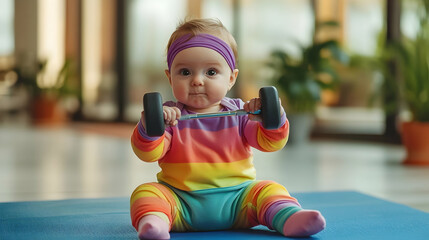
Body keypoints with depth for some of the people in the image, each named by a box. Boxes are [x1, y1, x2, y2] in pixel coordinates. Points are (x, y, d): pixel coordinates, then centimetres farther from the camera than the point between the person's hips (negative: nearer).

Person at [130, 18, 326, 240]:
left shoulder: (239, 112, 4)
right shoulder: (168, 116, -1)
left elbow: (270, 143, 1)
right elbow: (148, 154, -11)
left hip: (236, 200, 2)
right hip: (181, 202, -1)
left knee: (268, 190, -17)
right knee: (145, 193, -24)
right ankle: (151, 221, -48)